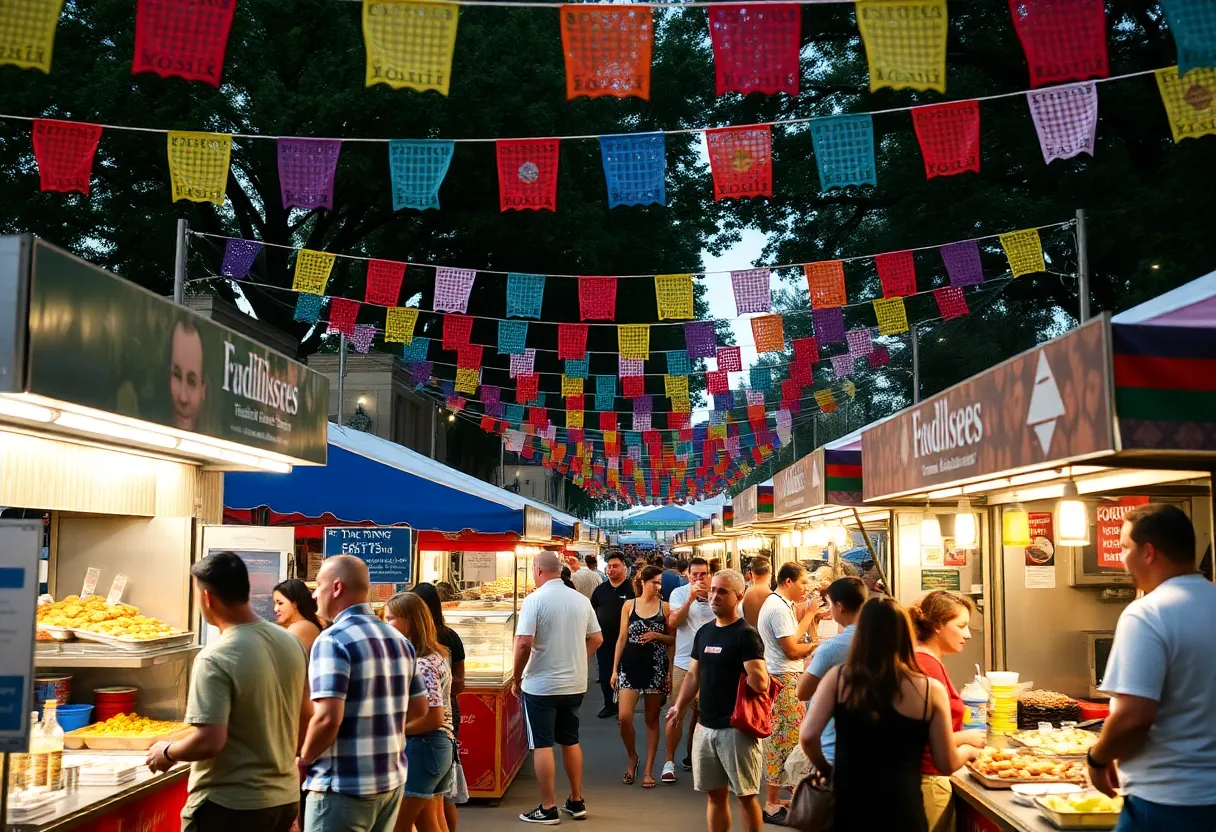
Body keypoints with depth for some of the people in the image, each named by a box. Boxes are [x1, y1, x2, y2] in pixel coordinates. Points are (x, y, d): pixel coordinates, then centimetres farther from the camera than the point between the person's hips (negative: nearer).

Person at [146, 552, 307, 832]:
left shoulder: (215, 658, -21)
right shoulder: (290, 642, 0)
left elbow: (209, 742, -25)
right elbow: (304, 715, 10)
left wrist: (167, 752, -6)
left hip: (231, 805, -7)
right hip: (285, 796, 7)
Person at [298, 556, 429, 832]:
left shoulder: (333, 640, -15)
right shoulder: (399, 639, 8)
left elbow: (328, 718, -22)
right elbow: (419, 707, 13)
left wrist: (304, 760, -7)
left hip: (344, 786, -7)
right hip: (392, 780, 7)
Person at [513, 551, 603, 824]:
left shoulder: (534, 600, -14)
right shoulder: (581, 600, 3)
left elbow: (524, 643, -21)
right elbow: (597, 639, 9)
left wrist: (516, 677, -8)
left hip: (541, 685, -6)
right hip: (575, 684, 6)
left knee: (543, 745, 3)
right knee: (571, 741, 17)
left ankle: (548, 809, 7)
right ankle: (576, 802, 23)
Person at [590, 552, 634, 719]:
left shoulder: (632, 588, -9)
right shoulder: (601, 589, 6)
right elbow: (592, 611, 15)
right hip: (604, 639, 4)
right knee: (605, 675, 10)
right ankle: (609, 705, 25)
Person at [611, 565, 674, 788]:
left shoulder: (664, 607, 3)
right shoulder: (629, 605, 4)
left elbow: (674, 638, 8)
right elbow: (622, 638, 5)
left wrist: (657, 635, -11)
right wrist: (614, 669, 2)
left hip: (656, 666, 0)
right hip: (630, 665, 0)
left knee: (652, 719, 5)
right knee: (624, 717, -10)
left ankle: (649, 770, 14)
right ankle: (632, 757, 17)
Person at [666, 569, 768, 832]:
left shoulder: (746, 634, -12)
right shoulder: (704, 632, 10)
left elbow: (760, 683, -22)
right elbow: (694, 675, 16)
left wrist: (736, 681, -9)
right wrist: (680, 706, 5)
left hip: (737, 728, -7)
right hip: (706, 726, 7)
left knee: (745, 795, 2)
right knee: (714, 794, 13)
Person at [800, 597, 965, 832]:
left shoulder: (837, 678, -7)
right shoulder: (931, 689, -8)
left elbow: (808, 737, -11)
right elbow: (947, 764, -2)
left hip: (848, 807, 1)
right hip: (902, 811, -1)